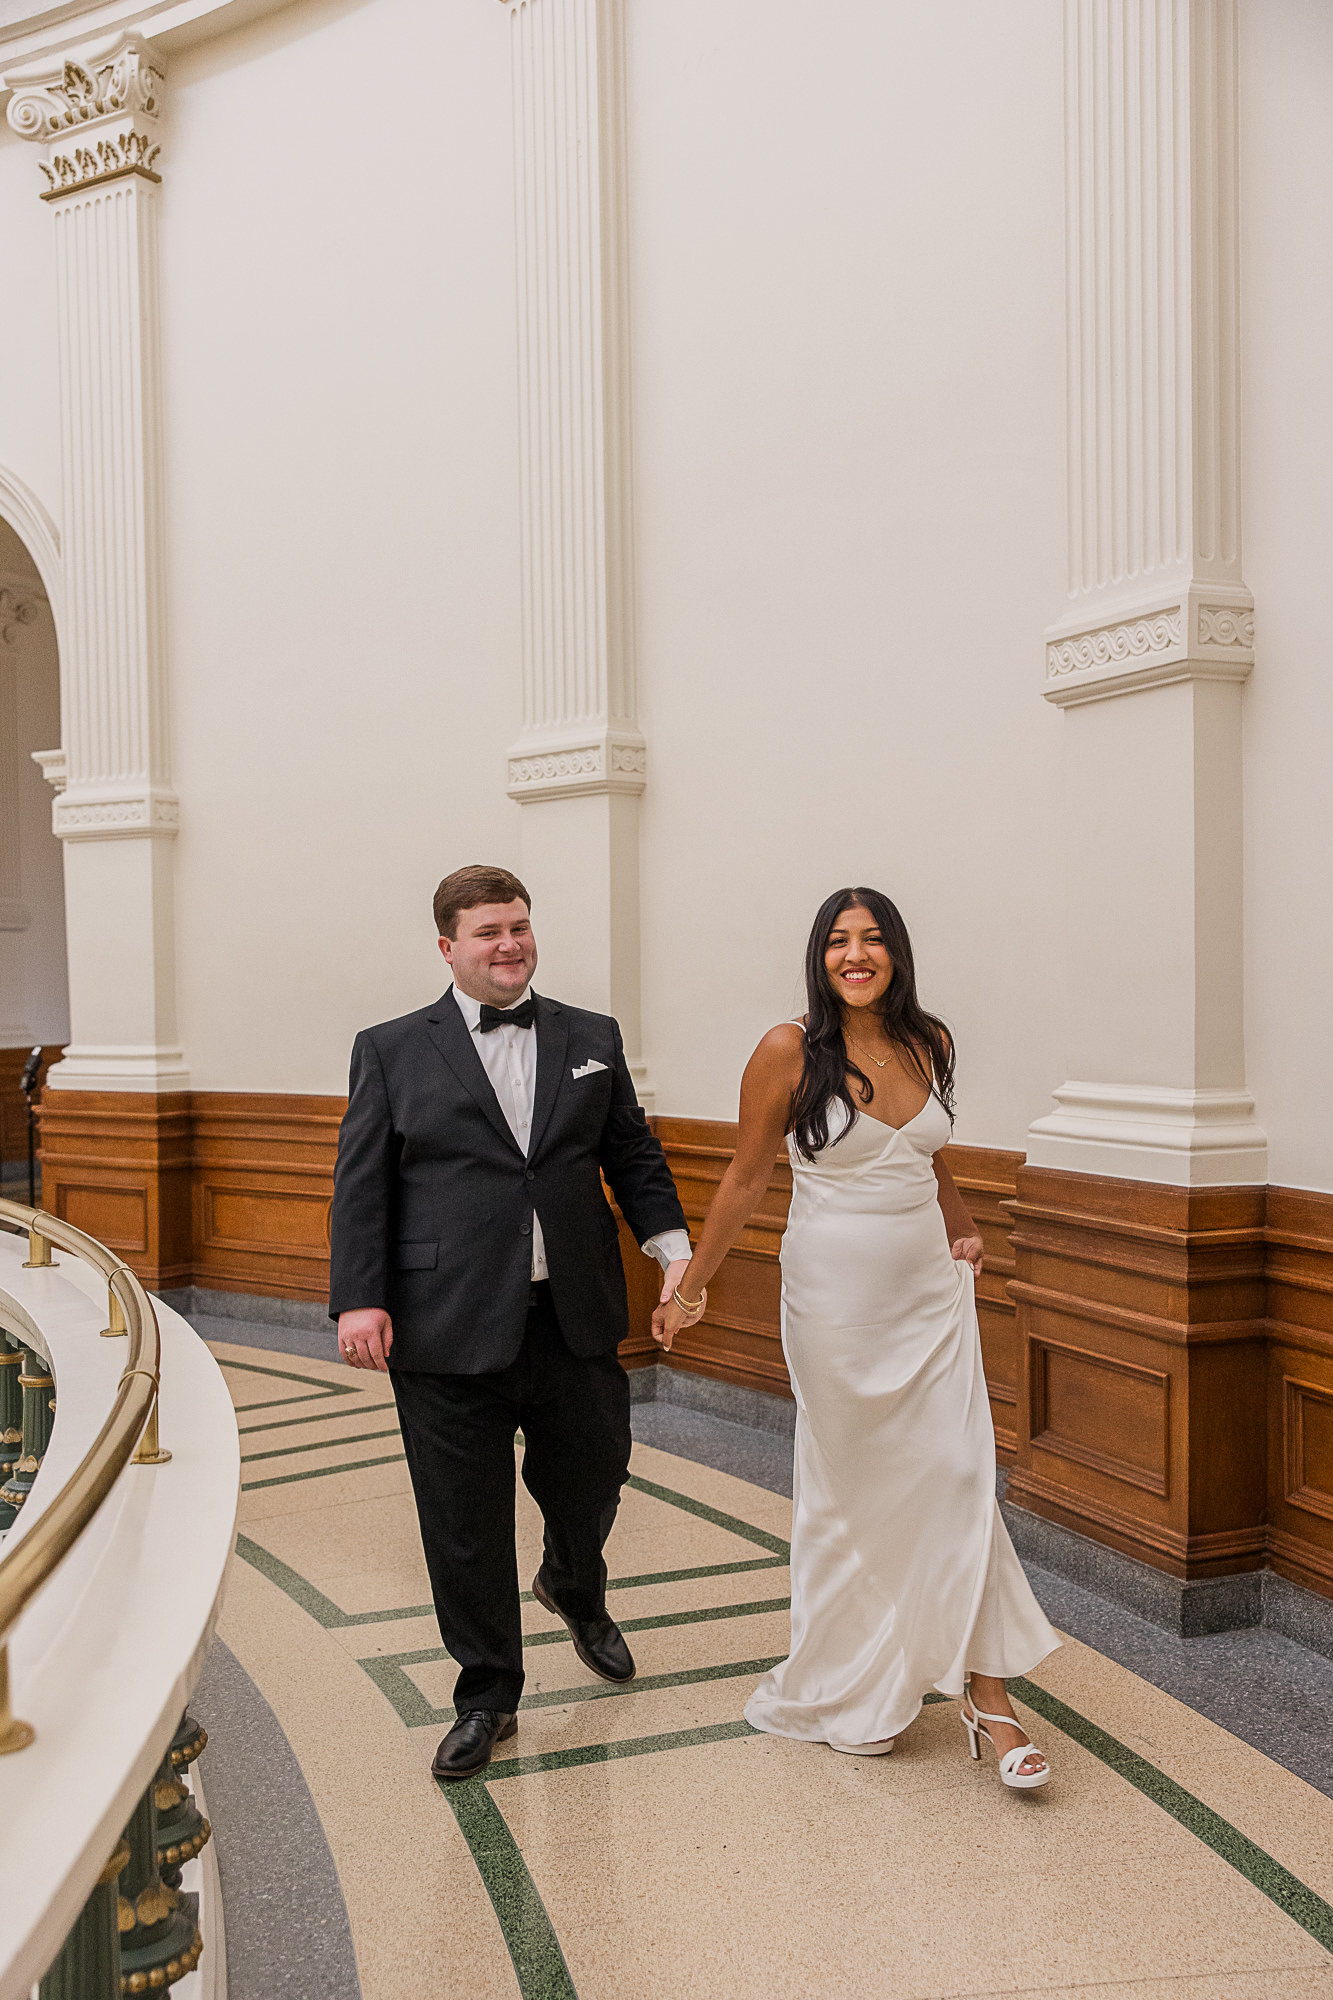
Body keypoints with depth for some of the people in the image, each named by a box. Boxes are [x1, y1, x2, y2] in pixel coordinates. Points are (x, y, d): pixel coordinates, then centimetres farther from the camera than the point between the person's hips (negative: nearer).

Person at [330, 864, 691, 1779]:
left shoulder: (592, 1039, 9)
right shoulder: (392, 1050, 1)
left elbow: (633, 1155, 12)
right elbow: (362, 1184, -2)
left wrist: (675, 1248, 1)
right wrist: (360, 1298, -9)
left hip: (575, 1323, 3)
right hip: (449, 1329, -2)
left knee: (593, 1479, 16)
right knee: (465, 1525, 6)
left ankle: (574, 1589, 51)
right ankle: (487, 1696, 26)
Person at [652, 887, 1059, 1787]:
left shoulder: (930, 1044, 4)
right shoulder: (790, 1050, -9)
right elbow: (747, 1177, -2)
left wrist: (965, 1233, 6)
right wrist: (691, 1285, 1)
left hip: (932, 1290, 4)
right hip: (836, 1296, -4)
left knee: (959, 1474, -1)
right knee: (848, 1490, 8)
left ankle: (987, 1692, 9)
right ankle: (847, 1692, 26)